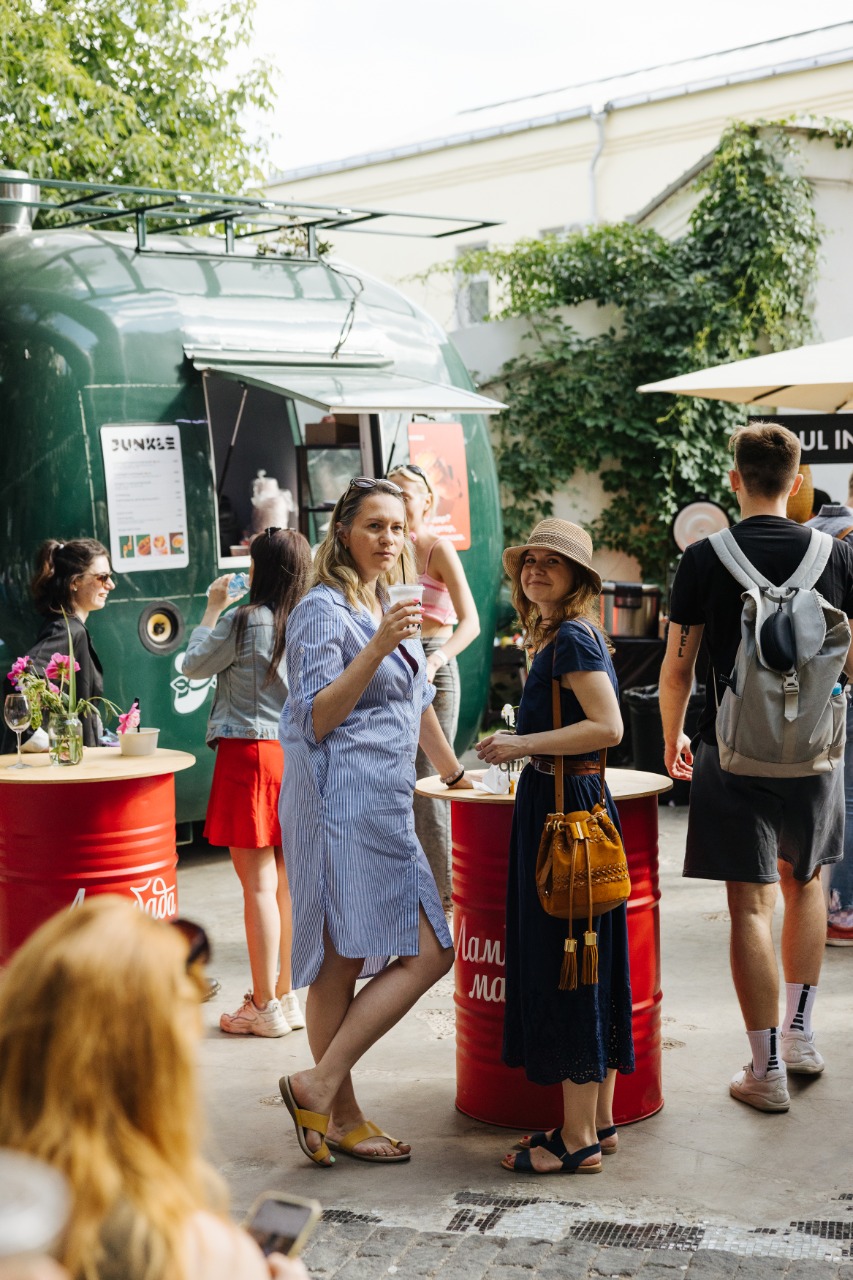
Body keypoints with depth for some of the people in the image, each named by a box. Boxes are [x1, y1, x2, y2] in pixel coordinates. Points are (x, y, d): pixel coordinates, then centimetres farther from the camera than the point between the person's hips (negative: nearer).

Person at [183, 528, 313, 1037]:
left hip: (251, 752, -6)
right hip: (297, 753, 6)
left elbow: (195, 666, 2)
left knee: (258, 883, -2)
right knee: (288, 881, 13)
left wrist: (213, 609, 9)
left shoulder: (244, 622, -12)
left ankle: (264, 1006, 3)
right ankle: (288, 996, 20)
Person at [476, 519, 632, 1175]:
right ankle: (599, 1120, 23)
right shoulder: (559, 636, 16)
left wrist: (525, 744, -20)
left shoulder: (572, 637, -14)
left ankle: (578, 1140, 3)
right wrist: (519, 743, 19)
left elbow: (608, 727, -22)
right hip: (571, 806, 10)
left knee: (565, 968, -4)